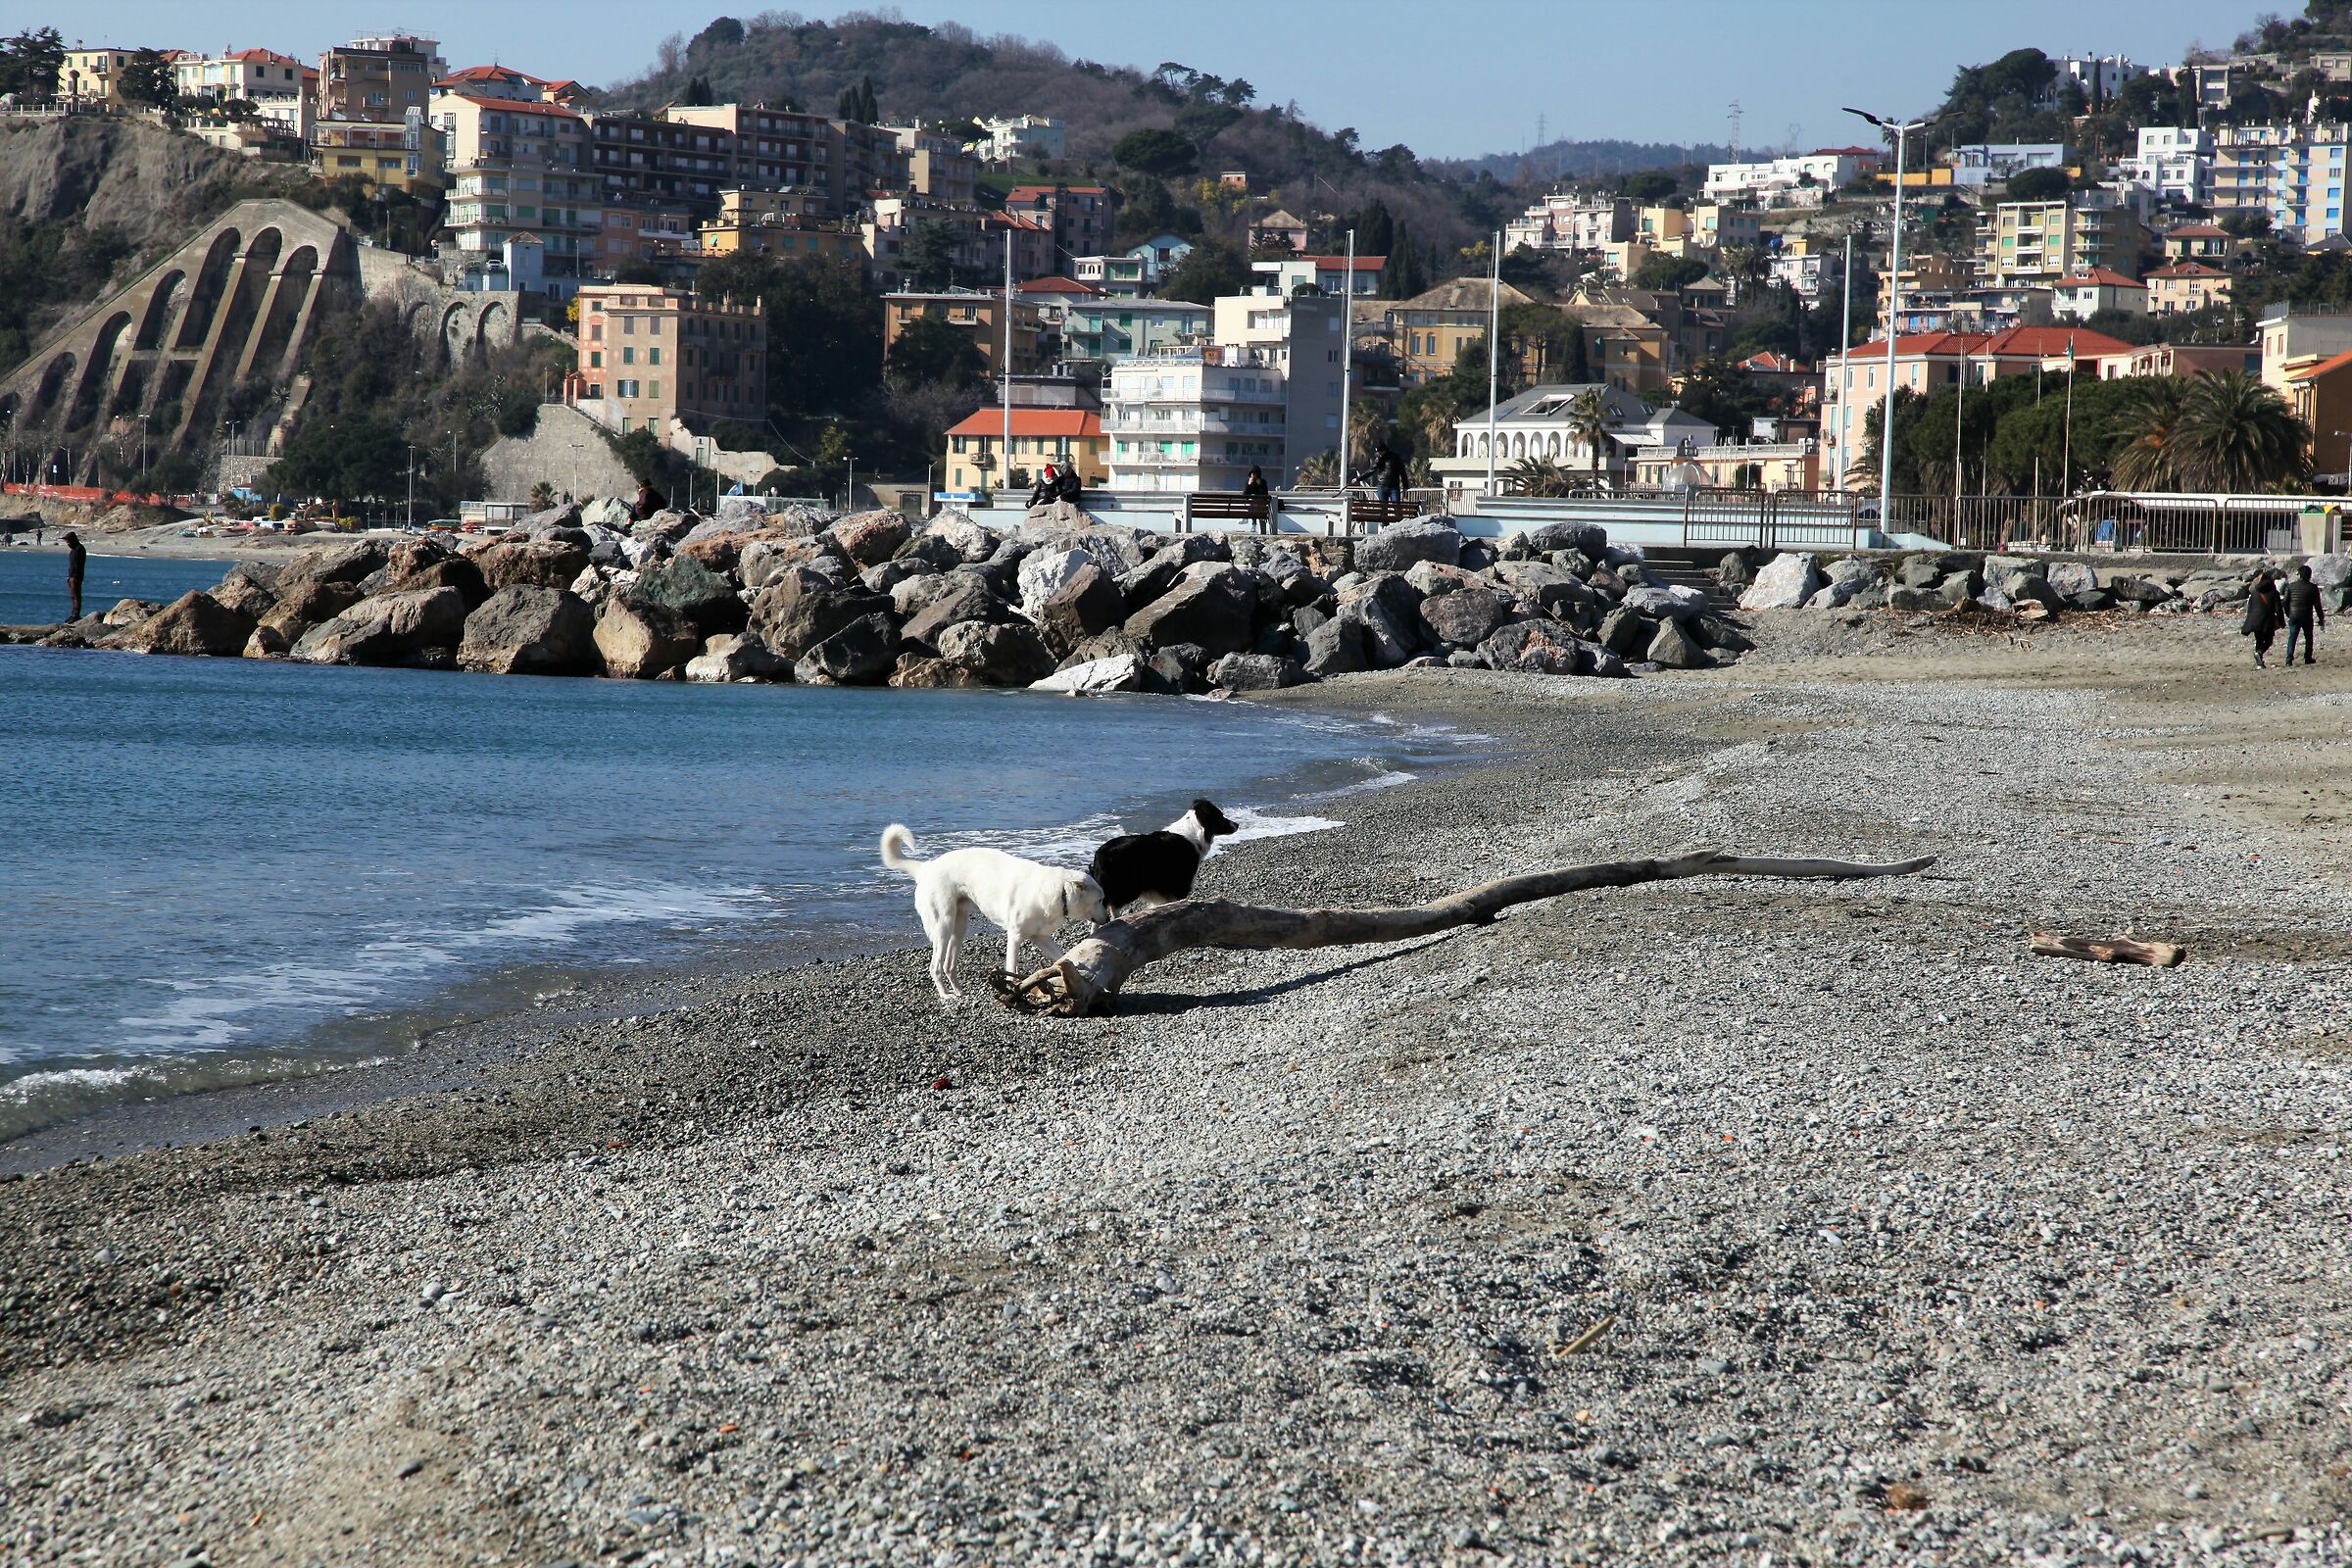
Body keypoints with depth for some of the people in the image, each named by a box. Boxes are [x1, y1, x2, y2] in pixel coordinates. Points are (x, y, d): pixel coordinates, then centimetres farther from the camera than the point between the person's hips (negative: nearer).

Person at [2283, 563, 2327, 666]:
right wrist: (2321, 618, 6)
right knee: (2309, 637, 15)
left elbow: (2286, 602, 2)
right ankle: (2308, 658, 16)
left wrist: (2288, 614, 16)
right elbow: (2317, 605, -3)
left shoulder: (2291, 586, -1)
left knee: (2292, 637, 1)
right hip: (2307, 617, -1)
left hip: (2294, 616, 1)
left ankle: (2289, 657, -14)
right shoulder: (2313, 588, -4)